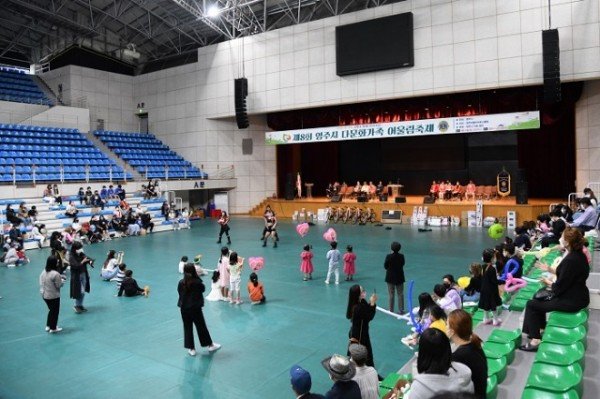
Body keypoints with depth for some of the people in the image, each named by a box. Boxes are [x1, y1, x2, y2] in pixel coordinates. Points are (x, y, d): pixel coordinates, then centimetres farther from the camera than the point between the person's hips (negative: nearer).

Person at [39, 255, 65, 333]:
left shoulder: (44, 272, -1)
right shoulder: (55, 274, -26)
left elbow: (41, 282, 10)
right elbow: (58, 285, -19)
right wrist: (62, 281, 2)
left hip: (44, 295, 8)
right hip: (53, 296, -8)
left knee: (51, 310, 26)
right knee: (55, 311, 11)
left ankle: (48, 326, 35)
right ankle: (53, 328, 23)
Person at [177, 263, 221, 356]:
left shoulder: (181, 283, -9)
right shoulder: (197, 282, -16)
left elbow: (179, 293, 2)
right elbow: (203, 289, 1)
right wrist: (197, 277, 0)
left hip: (184, 308, 2)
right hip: (195, 308, -2)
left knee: (187, 328, 13)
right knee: (201, 327, 12)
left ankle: (191, 349, 18)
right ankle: (210, 345, 26)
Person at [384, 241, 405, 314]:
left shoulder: (389, 256, -19)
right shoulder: (401, 256, -12)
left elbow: (385, 266, -9)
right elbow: (402, 264, 4)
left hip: (390, 277, -1)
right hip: (399, 277, 2)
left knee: (391, 294, 10)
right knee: (400, 294, 13)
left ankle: (391, 310, 15)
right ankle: (401, 310, 16)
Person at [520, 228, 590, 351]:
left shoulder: (571, 260, -28)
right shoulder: (578, 254, 3)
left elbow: (560, 287, -23)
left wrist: (548, 283, -4)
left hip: (571, 301, -10)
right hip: (576, 294, 10)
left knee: (531, 304, -3)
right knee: (539, 297, 22)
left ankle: (535, 340, 3)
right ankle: (541, 329, 30)